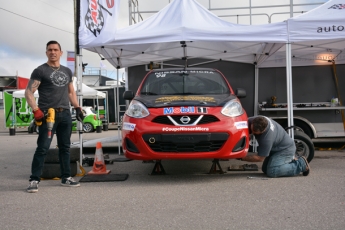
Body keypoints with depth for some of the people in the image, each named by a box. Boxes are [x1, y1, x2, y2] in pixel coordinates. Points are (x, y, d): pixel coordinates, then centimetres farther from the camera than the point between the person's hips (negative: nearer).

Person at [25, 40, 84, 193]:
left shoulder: (67, 71, 18)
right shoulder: (40, 71, 0)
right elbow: (28, 92, -6)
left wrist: (77, 108, 12)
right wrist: (36, 110, -18)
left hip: (65, 114, 6)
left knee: (65, 147, 10)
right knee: (42, 148, -8)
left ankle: (66, 177, 19)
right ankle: (34, 180, -1)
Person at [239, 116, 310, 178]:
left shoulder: (267, 139, -38)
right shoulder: (252, 120, -21)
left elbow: (259, 158, -26)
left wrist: (242, 158, -22)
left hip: (285, 149, -9)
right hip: (275, 148, 9)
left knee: (272, 172, -23)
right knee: (265, 169, 11)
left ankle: (301, 164, -7)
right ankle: (291, 160, 21)